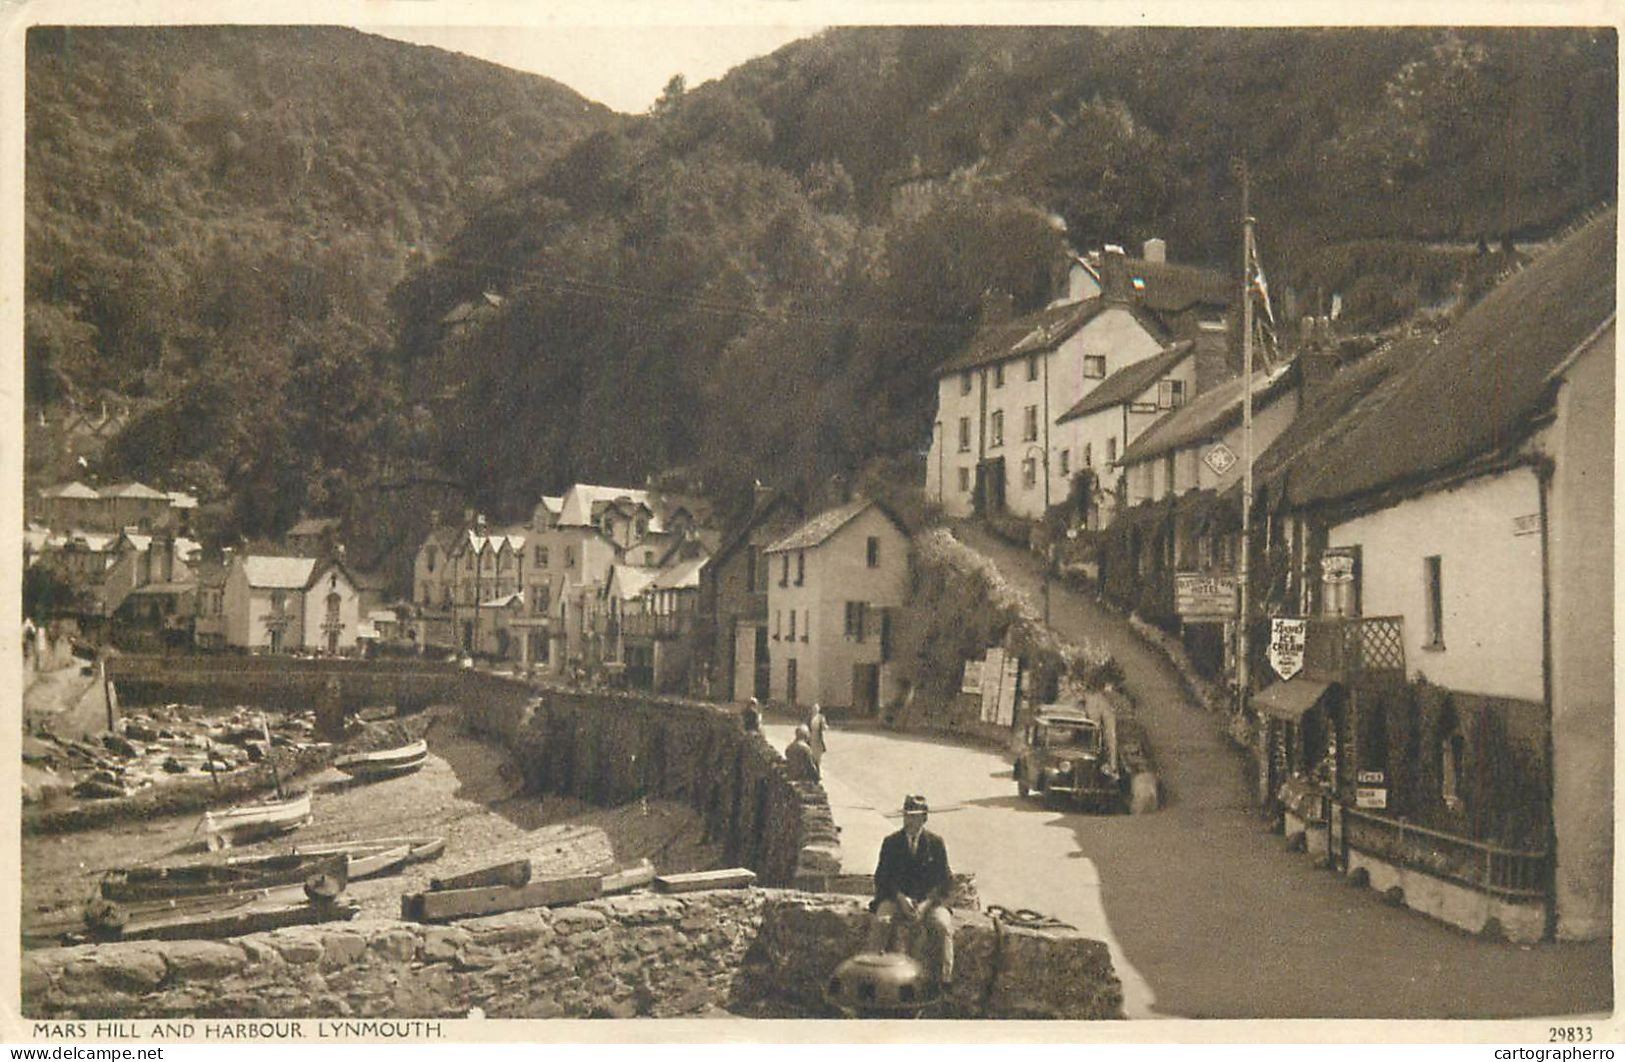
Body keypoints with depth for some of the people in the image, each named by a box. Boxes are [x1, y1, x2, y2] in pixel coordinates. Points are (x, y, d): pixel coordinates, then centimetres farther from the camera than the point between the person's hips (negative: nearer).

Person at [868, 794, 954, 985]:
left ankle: (945, 977, -25)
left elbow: (942, 879, 1)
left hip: (929, 899, 0)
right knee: (880, 921, -30)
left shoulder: (936, 843, 4)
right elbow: (883, 877, 2)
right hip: (896, 897, 0)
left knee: (943, 926, -29)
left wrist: (925, 904, -14)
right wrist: (901, 898, -15)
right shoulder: (891, 842, 6)